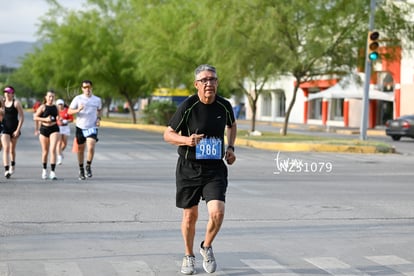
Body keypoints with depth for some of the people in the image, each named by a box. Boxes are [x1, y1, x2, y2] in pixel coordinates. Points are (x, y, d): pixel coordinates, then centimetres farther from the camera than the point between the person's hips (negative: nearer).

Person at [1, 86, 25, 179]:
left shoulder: (16, 103, -6)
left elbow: (22, 117, -7)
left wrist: (18, 130, -12)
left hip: (14, 128, -1)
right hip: (5, 128, 1)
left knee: (12, 149, 14)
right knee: (6, 148, -13)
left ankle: (12, 165, 38)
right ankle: (6, 170, -19)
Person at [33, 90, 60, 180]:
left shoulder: (55, 107, 6)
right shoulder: (43, 107, -2)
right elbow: (35, 117, -4)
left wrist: (59, 119, -1)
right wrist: (45, 119, -16)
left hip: (54, 129, 1)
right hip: (44, 129, -1)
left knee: (53, 150, -13)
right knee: (45, 151, 9)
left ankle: (52, 172, -15)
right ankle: (44, 170, 30)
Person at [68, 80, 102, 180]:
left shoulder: (97, 100, 5)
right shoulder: (78, 98, -1)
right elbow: (69, 111, 0)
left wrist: (98, 118, 4)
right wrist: (78, 110, -20)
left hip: (92, 128, 0)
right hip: (80, 127, 0)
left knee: (91, 148, -18)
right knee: (80, 149, 7)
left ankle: (88, 166, 4)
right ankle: (81, 170, 23)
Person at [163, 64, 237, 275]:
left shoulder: (224, 106, -1)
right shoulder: (187, 106, -11)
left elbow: (232, 125, 22)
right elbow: (167, 134, -4)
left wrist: (230, 147, 8)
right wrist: (186, 140, -22)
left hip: (215, 169, 2)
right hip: (188, 168, -1)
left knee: (217, 213, -15)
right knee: (190, 216, 9)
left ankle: (207, 247, 15)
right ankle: (189, 256, 33)